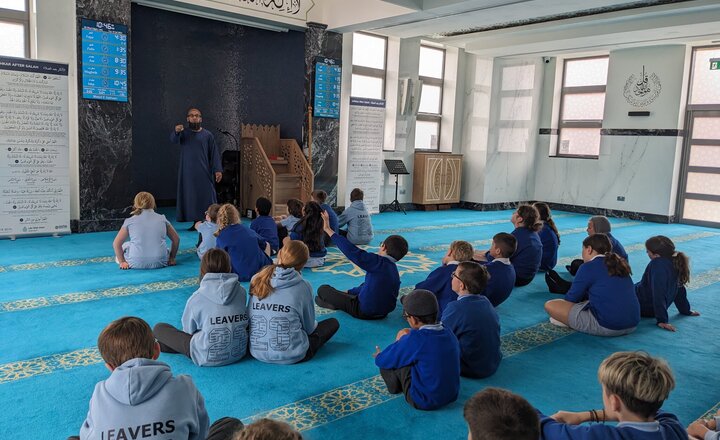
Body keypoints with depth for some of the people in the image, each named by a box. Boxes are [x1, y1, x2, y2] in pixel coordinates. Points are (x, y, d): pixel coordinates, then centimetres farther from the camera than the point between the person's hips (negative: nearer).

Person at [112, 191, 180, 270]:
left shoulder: (130, 221, 2)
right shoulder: (162, 219, 5)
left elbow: (116, 243, 0)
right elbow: (176, 239, 9)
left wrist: (122, 262, 8)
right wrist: (172, 258, 18)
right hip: (160, 262, 1)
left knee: (124, 246, 30)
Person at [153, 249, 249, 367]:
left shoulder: (197, 298, -12)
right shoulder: (241, 292, -4)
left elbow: (188, 330, 0)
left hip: (207, 358, -5)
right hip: (239, 352, 5)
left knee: (159, 328, 5)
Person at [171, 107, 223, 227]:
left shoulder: (208, 135, 5)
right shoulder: (183, 133, 5)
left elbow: (214, 153, 2)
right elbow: (173, 140, -16)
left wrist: (218, 170, -9)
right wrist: (176, 132, -40)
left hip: (204, 172, -1)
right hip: (188, 173, 1)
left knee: (207, 197, -4)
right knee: (191, 198, 3)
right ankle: (196, 222, 10)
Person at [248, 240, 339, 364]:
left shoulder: (257, 280, -3)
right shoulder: (302, 286, -13)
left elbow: (251, 317, 8)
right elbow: (309, 327, -1)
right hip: (291, 356, -4)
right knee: (333, 323, 15)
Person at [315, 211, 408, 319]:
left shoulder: (379, 262, -21)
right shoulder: (395, 271, 6)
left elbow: (353, 252, -27)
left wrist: (328, 229, -23)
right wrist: (349, 292, 26)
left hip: (364, 312, -9)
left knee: (323, 289, -4)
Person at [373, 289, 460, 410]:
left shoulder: (414, 340, -24)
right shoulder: (449, 333, -7)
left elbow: (381, 361, -11)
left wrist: (380, 355, 12)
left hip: (425, 402, -6)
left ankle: (395, 384, 19)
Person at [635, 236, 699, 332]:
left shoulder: (657, 265, -29)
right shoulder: (675, 263, -2)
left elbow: (658, 294, -31)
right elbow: (679, 288, 10)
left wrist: (662, 320, -31)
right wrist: (685, 310, 21)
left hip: (644, 307, -9)